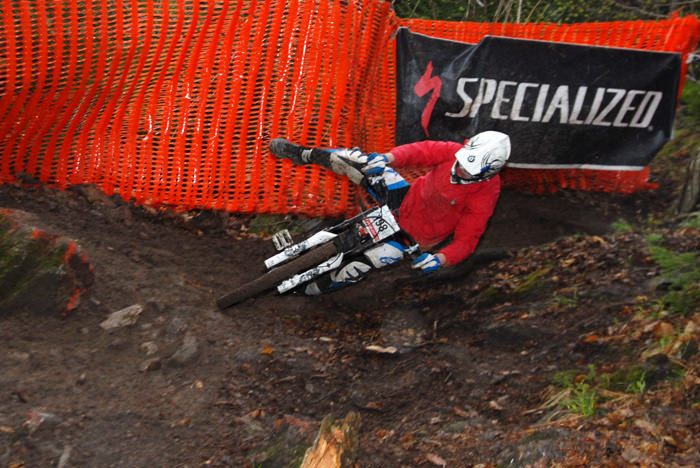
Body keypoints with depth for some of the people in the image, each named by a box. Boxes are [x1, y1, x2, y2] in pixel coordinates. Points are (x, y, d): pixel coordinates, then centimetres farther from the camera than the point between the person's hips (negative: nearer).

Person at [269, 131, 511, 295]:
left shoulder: (483, 197, -28)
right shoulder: (457, 152, -18)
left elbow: (466, 241, -24)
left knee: (356, 267, -16)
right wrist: (387, 158, -36)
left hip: (415, 235, -5)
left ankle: (309, 289, 7)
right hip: (407, 198, 5)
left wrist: (441, 258, -40)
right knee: (354, 160, -10)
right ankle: (305, 154, 12)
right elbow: (423, 151, -19)